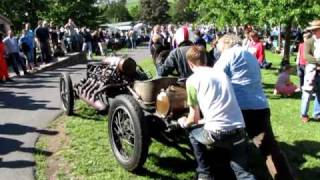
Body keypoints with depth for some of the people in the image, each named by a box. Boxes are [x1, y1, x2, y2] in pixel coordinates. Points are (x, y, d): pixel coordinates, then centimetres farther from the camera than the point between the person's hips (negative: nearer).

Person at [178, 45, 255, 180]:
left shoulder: (192, 79, 4)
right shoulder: (222, 73, 20)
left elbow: (194, 118, 10)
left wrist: (185, 123, 33)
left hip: (217, 133, -5)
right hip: (239, 131, 5)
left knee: (193, 135, 27)